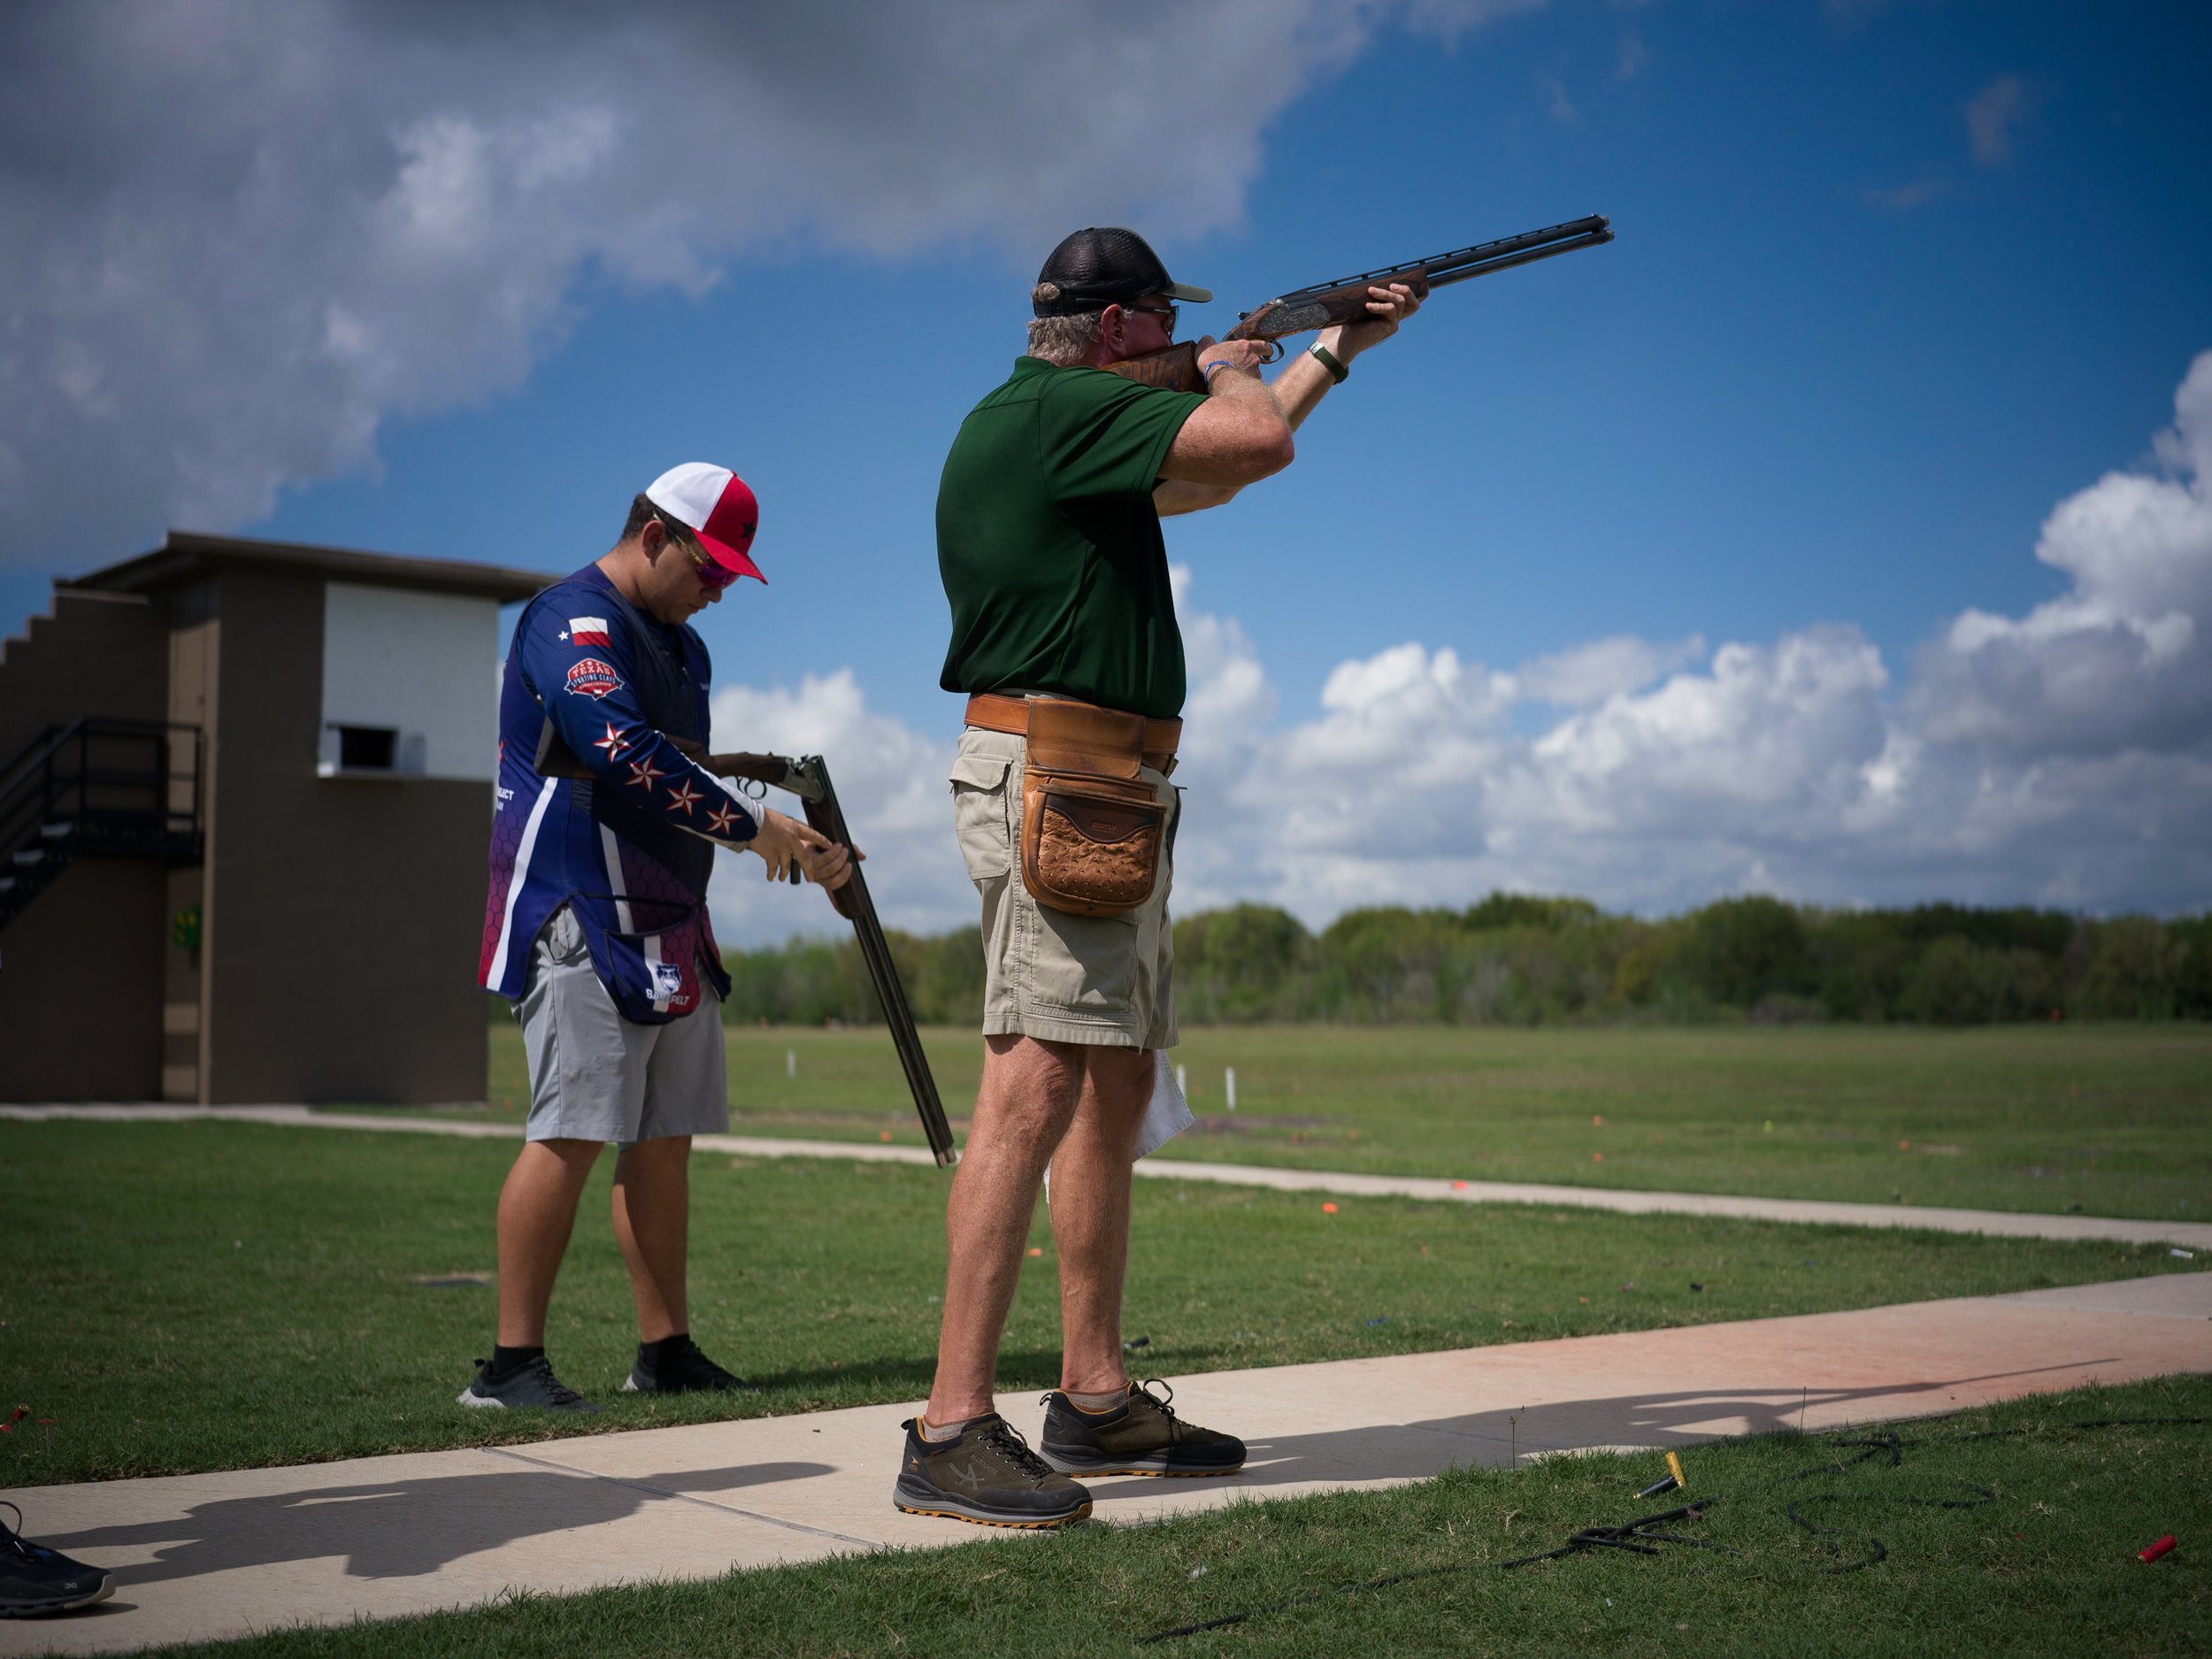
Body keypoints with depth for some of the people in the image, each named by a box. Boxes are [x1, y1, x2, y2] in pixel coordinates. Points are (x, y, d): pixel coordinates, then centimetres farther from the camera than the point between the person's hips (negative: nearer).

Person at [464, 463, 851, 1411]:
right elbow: (625, 757, -24)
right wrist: (753, 826, -17)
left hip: (668, 927, 10)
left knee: (664, 1142, 9)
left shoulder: (680, 647, 21)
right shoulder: (574, 620, -9)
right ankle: (512, 1364, -6)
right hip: (582, 920, -9)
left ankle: (666, 1354, 15)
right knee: (571, 1136, -11)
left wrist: (799, 851, 8)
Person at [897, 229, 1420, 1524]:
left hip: (1112, 802, 11)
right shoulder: (1049, 411, -9)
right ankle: (955, 1432, -17)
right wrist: (1233, 370, 6)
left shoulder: (1077, 436, 22)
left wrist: (1339, 349, 40)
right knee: (1037, 1087, -16)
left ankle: (1099, 1401, 19)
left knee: (1117, 1090, 12)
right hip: (1057, 782, -11)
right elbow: (1253, 441, -18)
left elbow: (1208, 478, 36)